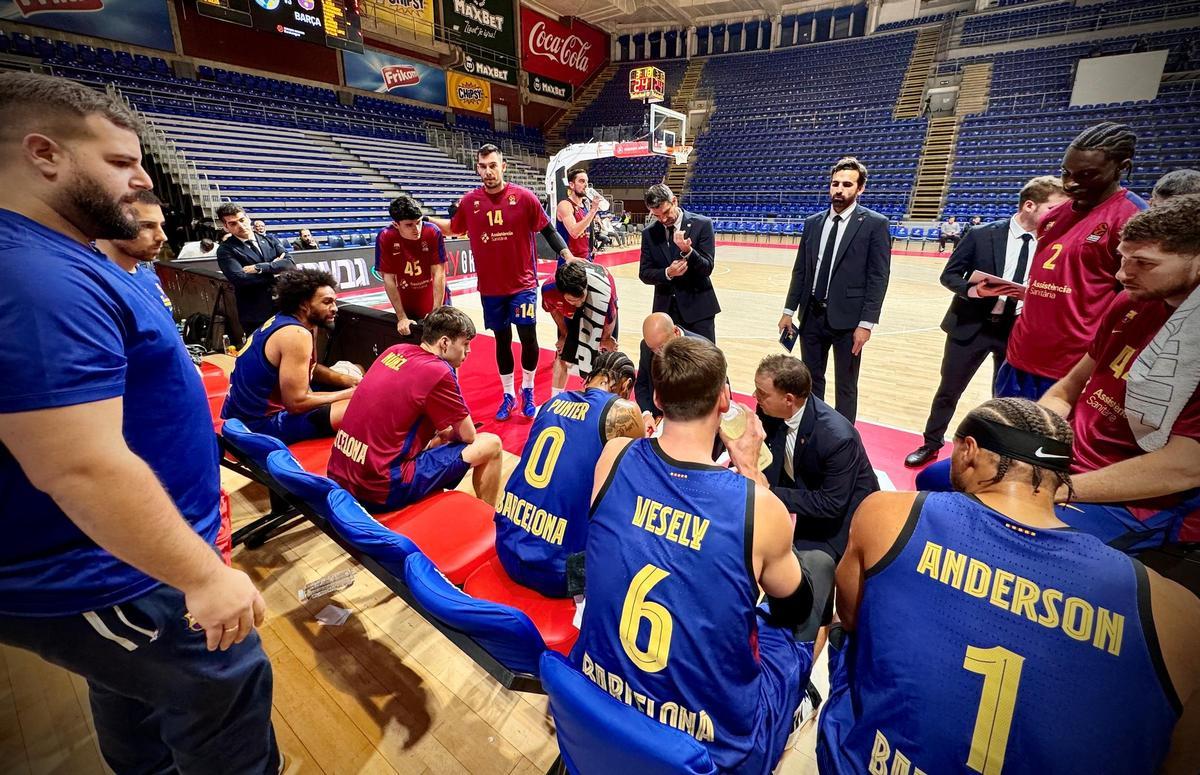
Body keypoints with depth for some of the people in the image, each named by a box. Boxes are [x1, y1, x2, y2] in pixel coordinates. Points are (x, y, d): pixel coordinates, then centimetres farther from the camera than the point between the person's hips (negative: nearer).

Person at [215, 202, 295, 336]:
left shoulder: (270, 240, 11)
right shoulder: (225, 250, -1)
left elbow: (290, 264, -3)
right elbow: (240, 279, -16)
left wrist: (259, 268, -14)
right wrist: (274, 271, -7)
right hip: (256, 315, -3)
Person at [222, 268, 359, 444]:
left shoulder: (283, 320, 5)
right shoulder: (296, 335, -23)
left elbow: (309, 368, 18)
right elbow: (297, 403, -26)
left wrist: (348, 380, 2)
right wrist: (349, 394, -14)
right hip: (260, 425, -11)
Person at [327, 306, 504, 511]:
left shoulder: (395, 351, 6)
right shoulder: (438, 372, -14)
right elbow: (468, 436, -4)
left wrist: (442, 431, 15)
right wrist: (449, 432, 16)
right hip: (381, 488, -8)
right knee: (490, 444, -1)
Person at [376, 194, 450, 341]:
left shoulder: (433, 233, -18)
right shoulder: (385, 238, -17)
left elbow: (439, 273, -18)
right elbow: (389, 279, -14)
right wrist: (402, 317, -16)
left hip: (437, 303, 0)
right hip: (407, 308, 0)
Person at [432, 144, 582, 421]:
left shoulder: (524, 197, -7)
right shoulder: (469, 201, -1)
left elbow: (548, 230, -3)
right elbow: (453, 228, 16)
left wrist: (567, 255, -14)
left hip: (523, 284, -2)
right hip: (490, 287, 2)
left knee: (528, 338, -1)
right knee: (502, 340, 11)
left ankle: (527, 391, 24)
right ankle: (508, 395, 27)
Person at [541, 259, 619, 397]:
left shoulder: (602, 287, -47)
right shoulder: (549, 289, -39)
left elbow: (610, 319, -23)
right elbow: (554, 309, -11)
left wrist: (606, 338, -5)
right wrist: (564, 334, 1)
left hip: (602, 308, -1)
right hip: (571, 313, 2)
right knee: (563, 355, 4)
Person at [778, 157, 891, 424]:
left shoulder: (874, 224, -5)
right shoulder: (813, 222, 8)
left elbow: (878, 278, -9)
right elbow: (800, 270, 10)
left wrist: (866, 323, -15)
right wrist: (789, 311, 6)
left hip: (847, 318, -4)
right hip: (811, 315, 4)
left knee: (846, 386, 9)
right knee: (810, 380, 15)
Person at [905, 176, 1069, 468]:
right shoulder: (983, 235, -7)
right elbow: (949, 275, -3)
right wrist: (973, 290, -20)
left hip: (1017, 331, 2)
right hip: (971, 326, -2)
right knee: (948, 390, 9)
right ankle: (931, 444, 26)